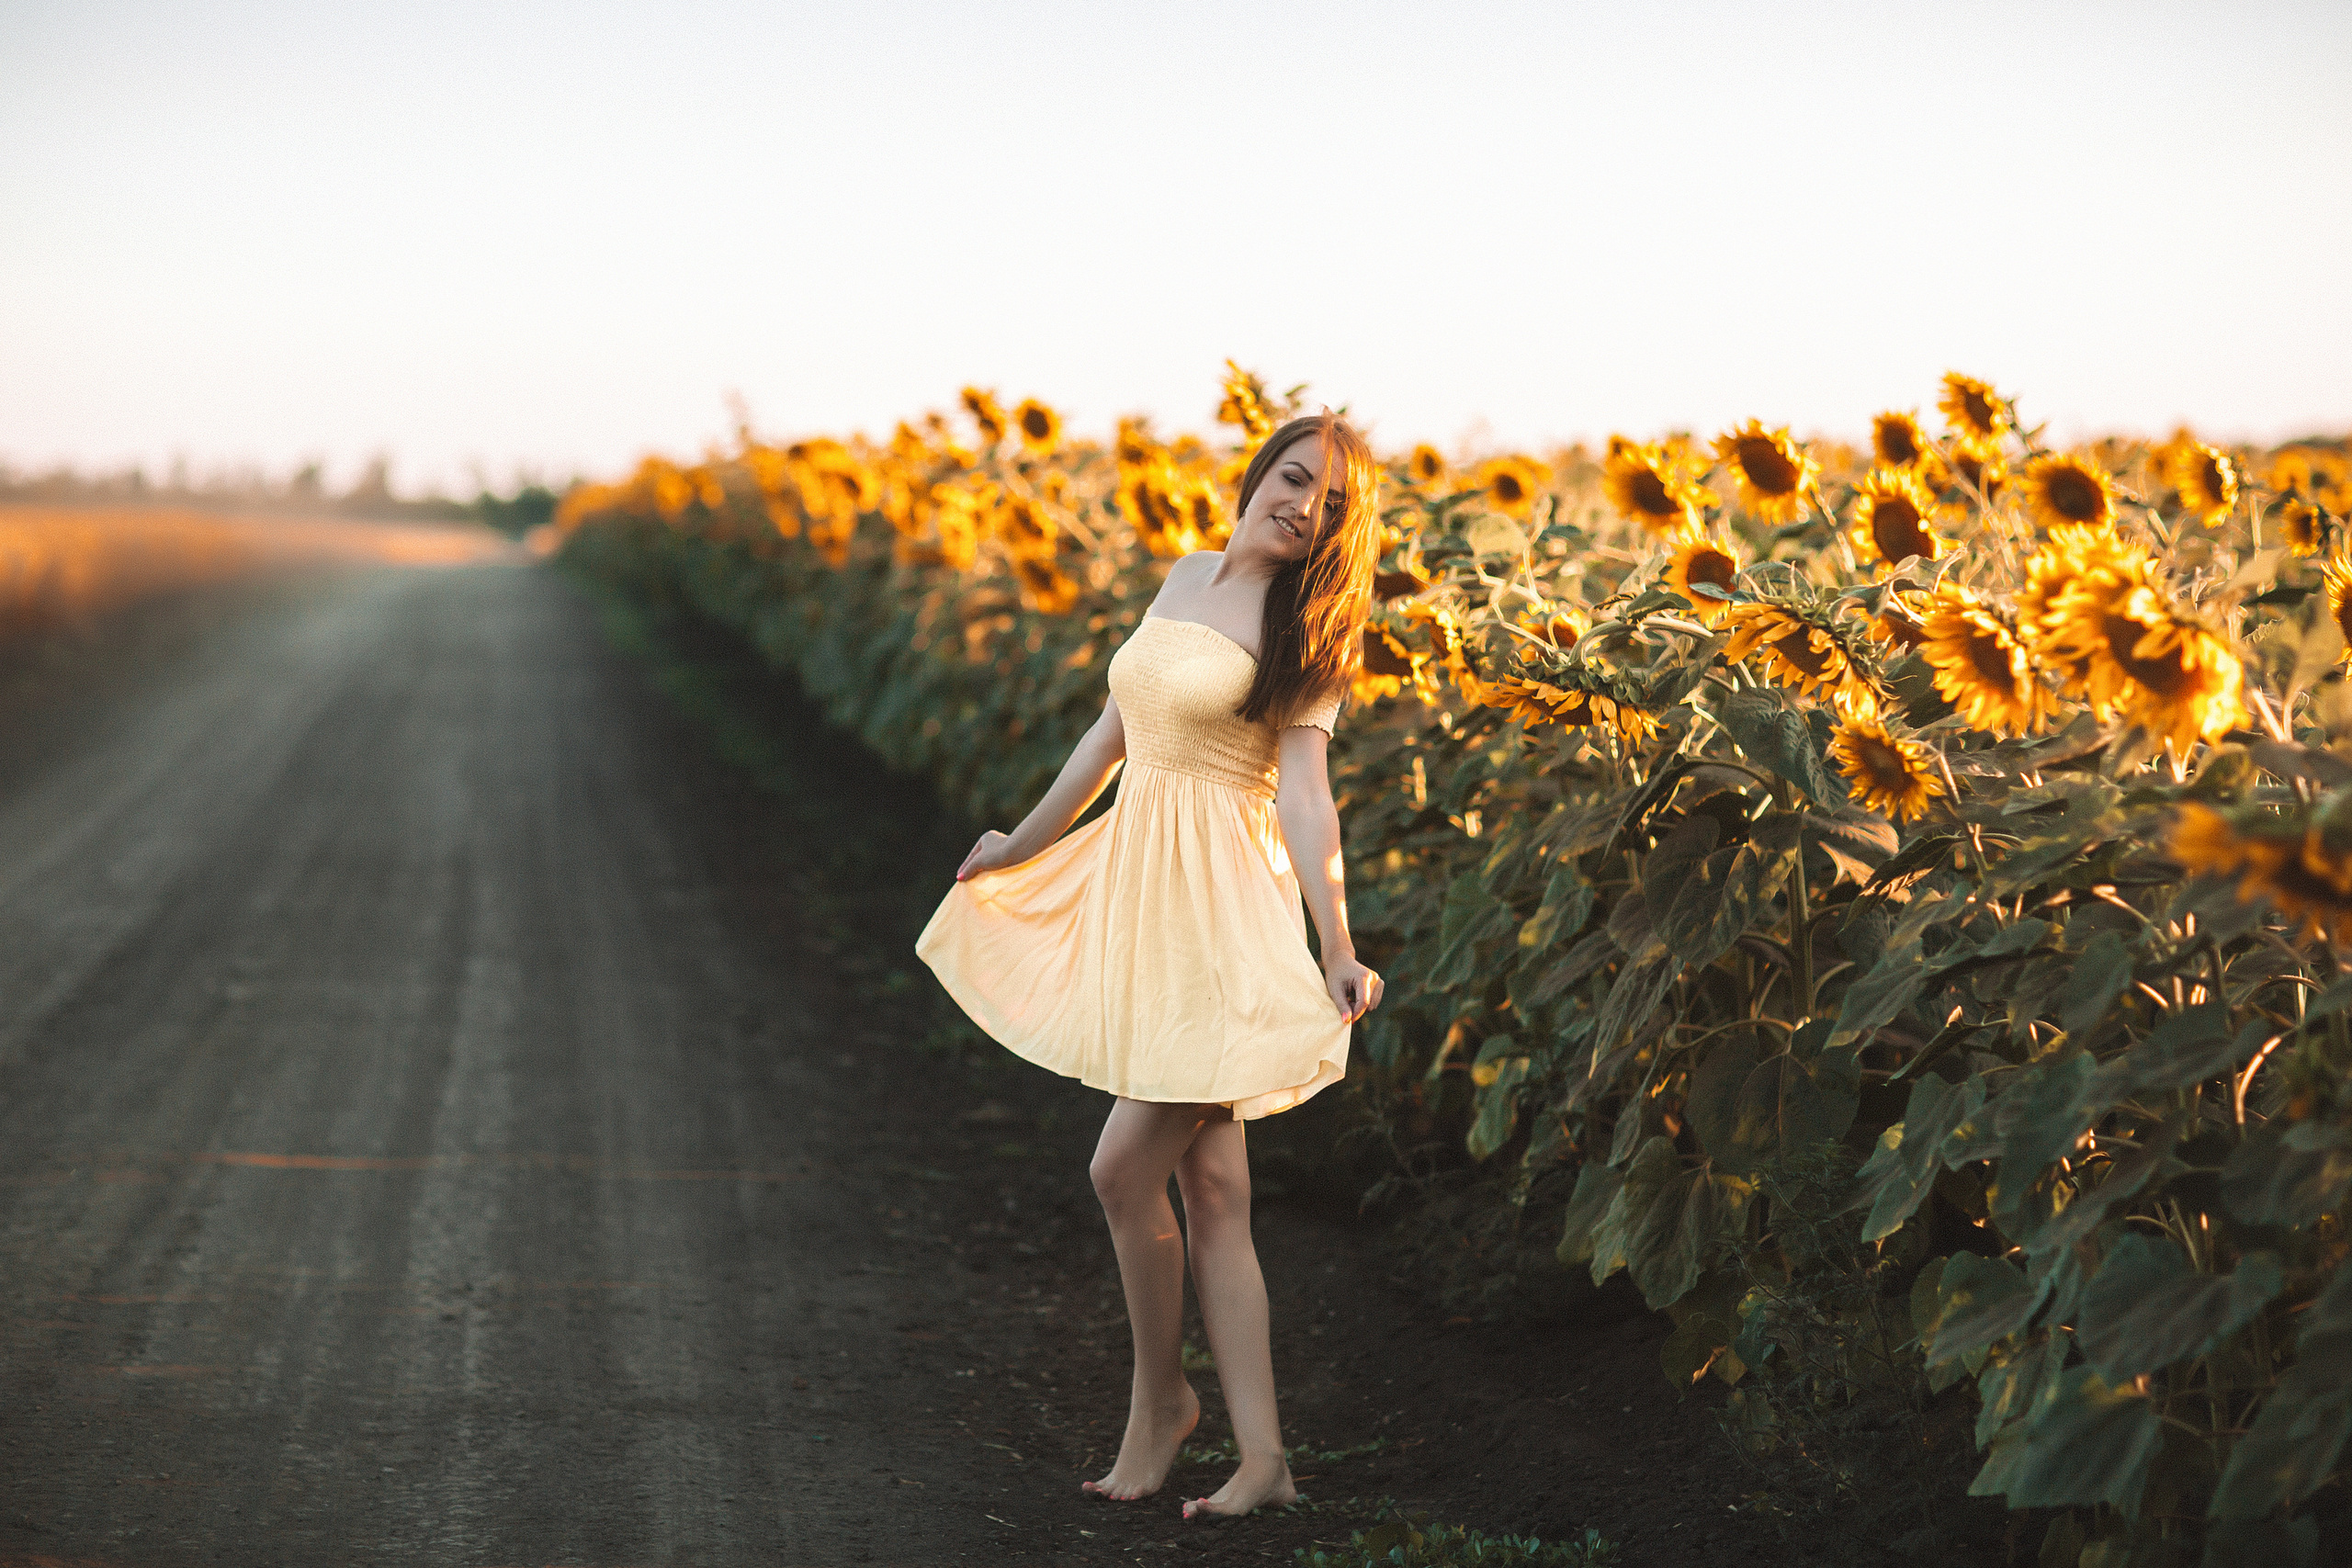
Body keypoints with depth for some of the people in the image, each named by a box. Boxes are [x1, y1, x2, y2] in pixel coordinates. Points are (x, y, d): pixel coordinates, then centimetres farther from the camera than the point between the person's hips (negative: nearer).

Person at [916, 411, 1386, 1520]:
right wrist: (1023, 844, 29)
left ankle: (1161, 1394, 17)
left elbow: (1303, 793, -16)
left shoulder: (1302, 630, -7)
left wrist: (1337, 950, -26)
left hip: (1223, 907, -7)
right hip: (1138, 888, 7)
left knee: (1123, 1167, -7)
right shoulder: (1186, 578, 12)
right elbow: (1115, 729, 21)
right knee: (1210, 1190, 5)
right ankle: (1263, 1457, 7)